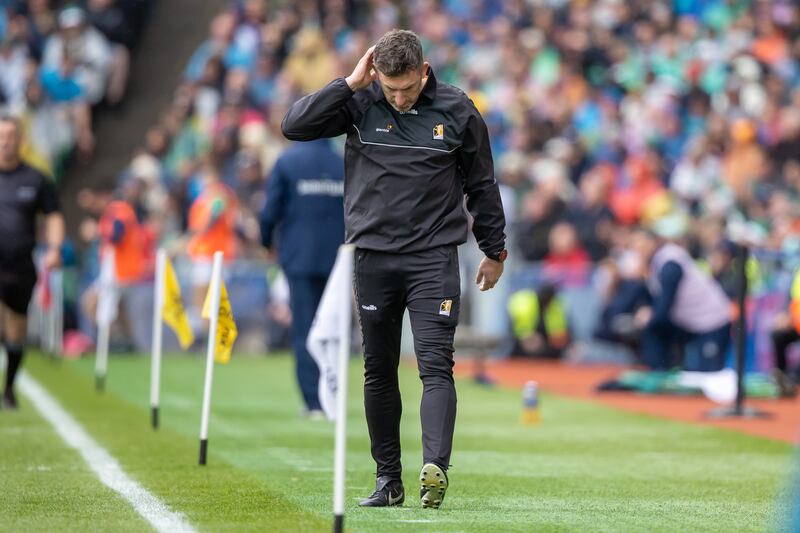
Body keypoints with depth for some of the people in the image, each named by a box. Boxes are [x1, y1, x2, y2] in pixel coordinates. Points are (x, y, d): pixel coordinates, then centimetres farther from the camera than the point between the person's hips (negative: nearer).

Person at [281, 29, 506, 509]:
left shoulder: (456, 110, -2)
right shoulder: (359, 104, -1)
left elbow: (482, 183, 9)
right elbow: (294, 126, -12)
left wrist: (495, 251, 14)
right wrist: (350, 83, -15)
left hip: (434, 258, -2)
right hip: (374, 257, 2)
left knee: (436, 366, -13)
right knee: (379, 372, 7)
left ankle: (436, 467, -24)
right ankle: (388, 478, 14)